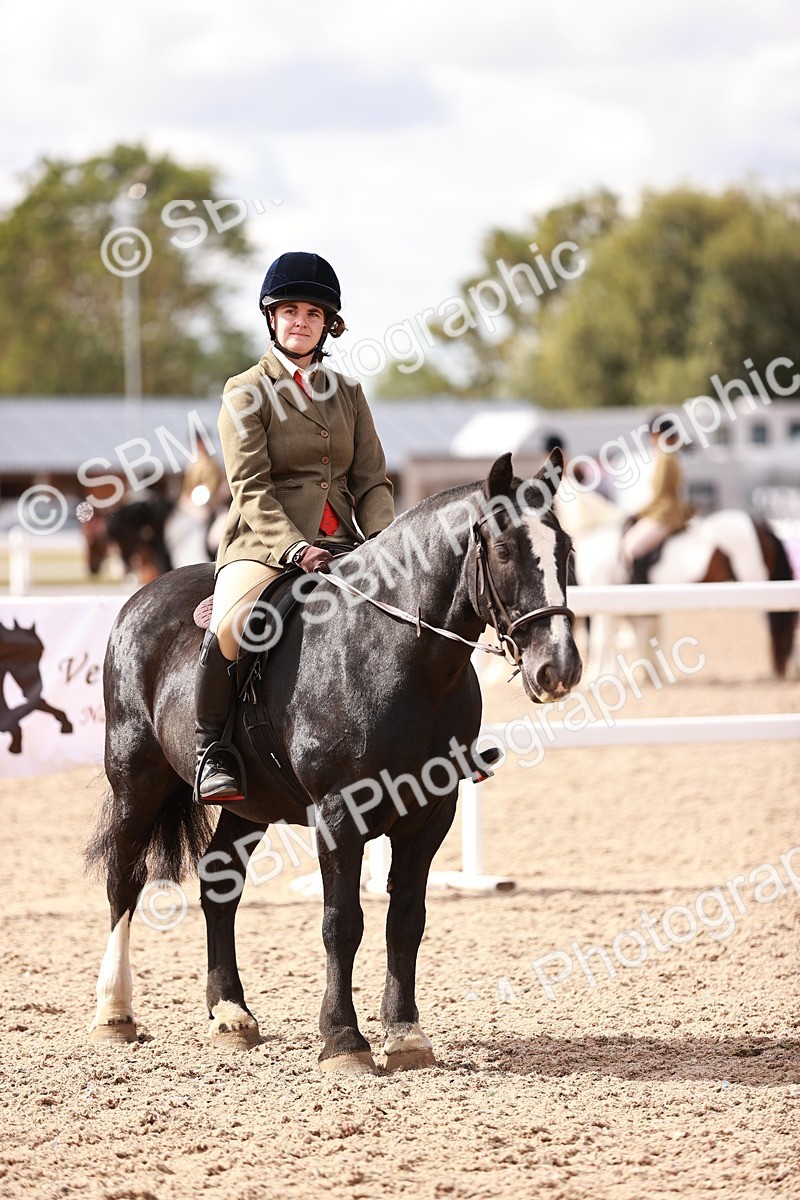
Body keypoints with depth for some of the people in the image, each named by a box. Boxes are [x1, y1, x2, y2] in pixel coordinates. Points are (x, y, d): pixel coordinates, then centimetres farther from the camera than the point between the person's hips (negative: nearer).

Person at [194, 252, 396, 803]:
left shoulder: (348, 393, 16)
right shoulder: (246, 393, 1)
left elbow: (371, 482, 11)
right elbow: (251, 488, -9)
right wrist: (294, 547, -24)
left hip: (342, 545, 5)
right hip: (263, 546, -5)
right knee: (229, 628, -33)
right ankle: (211, 752, -18)